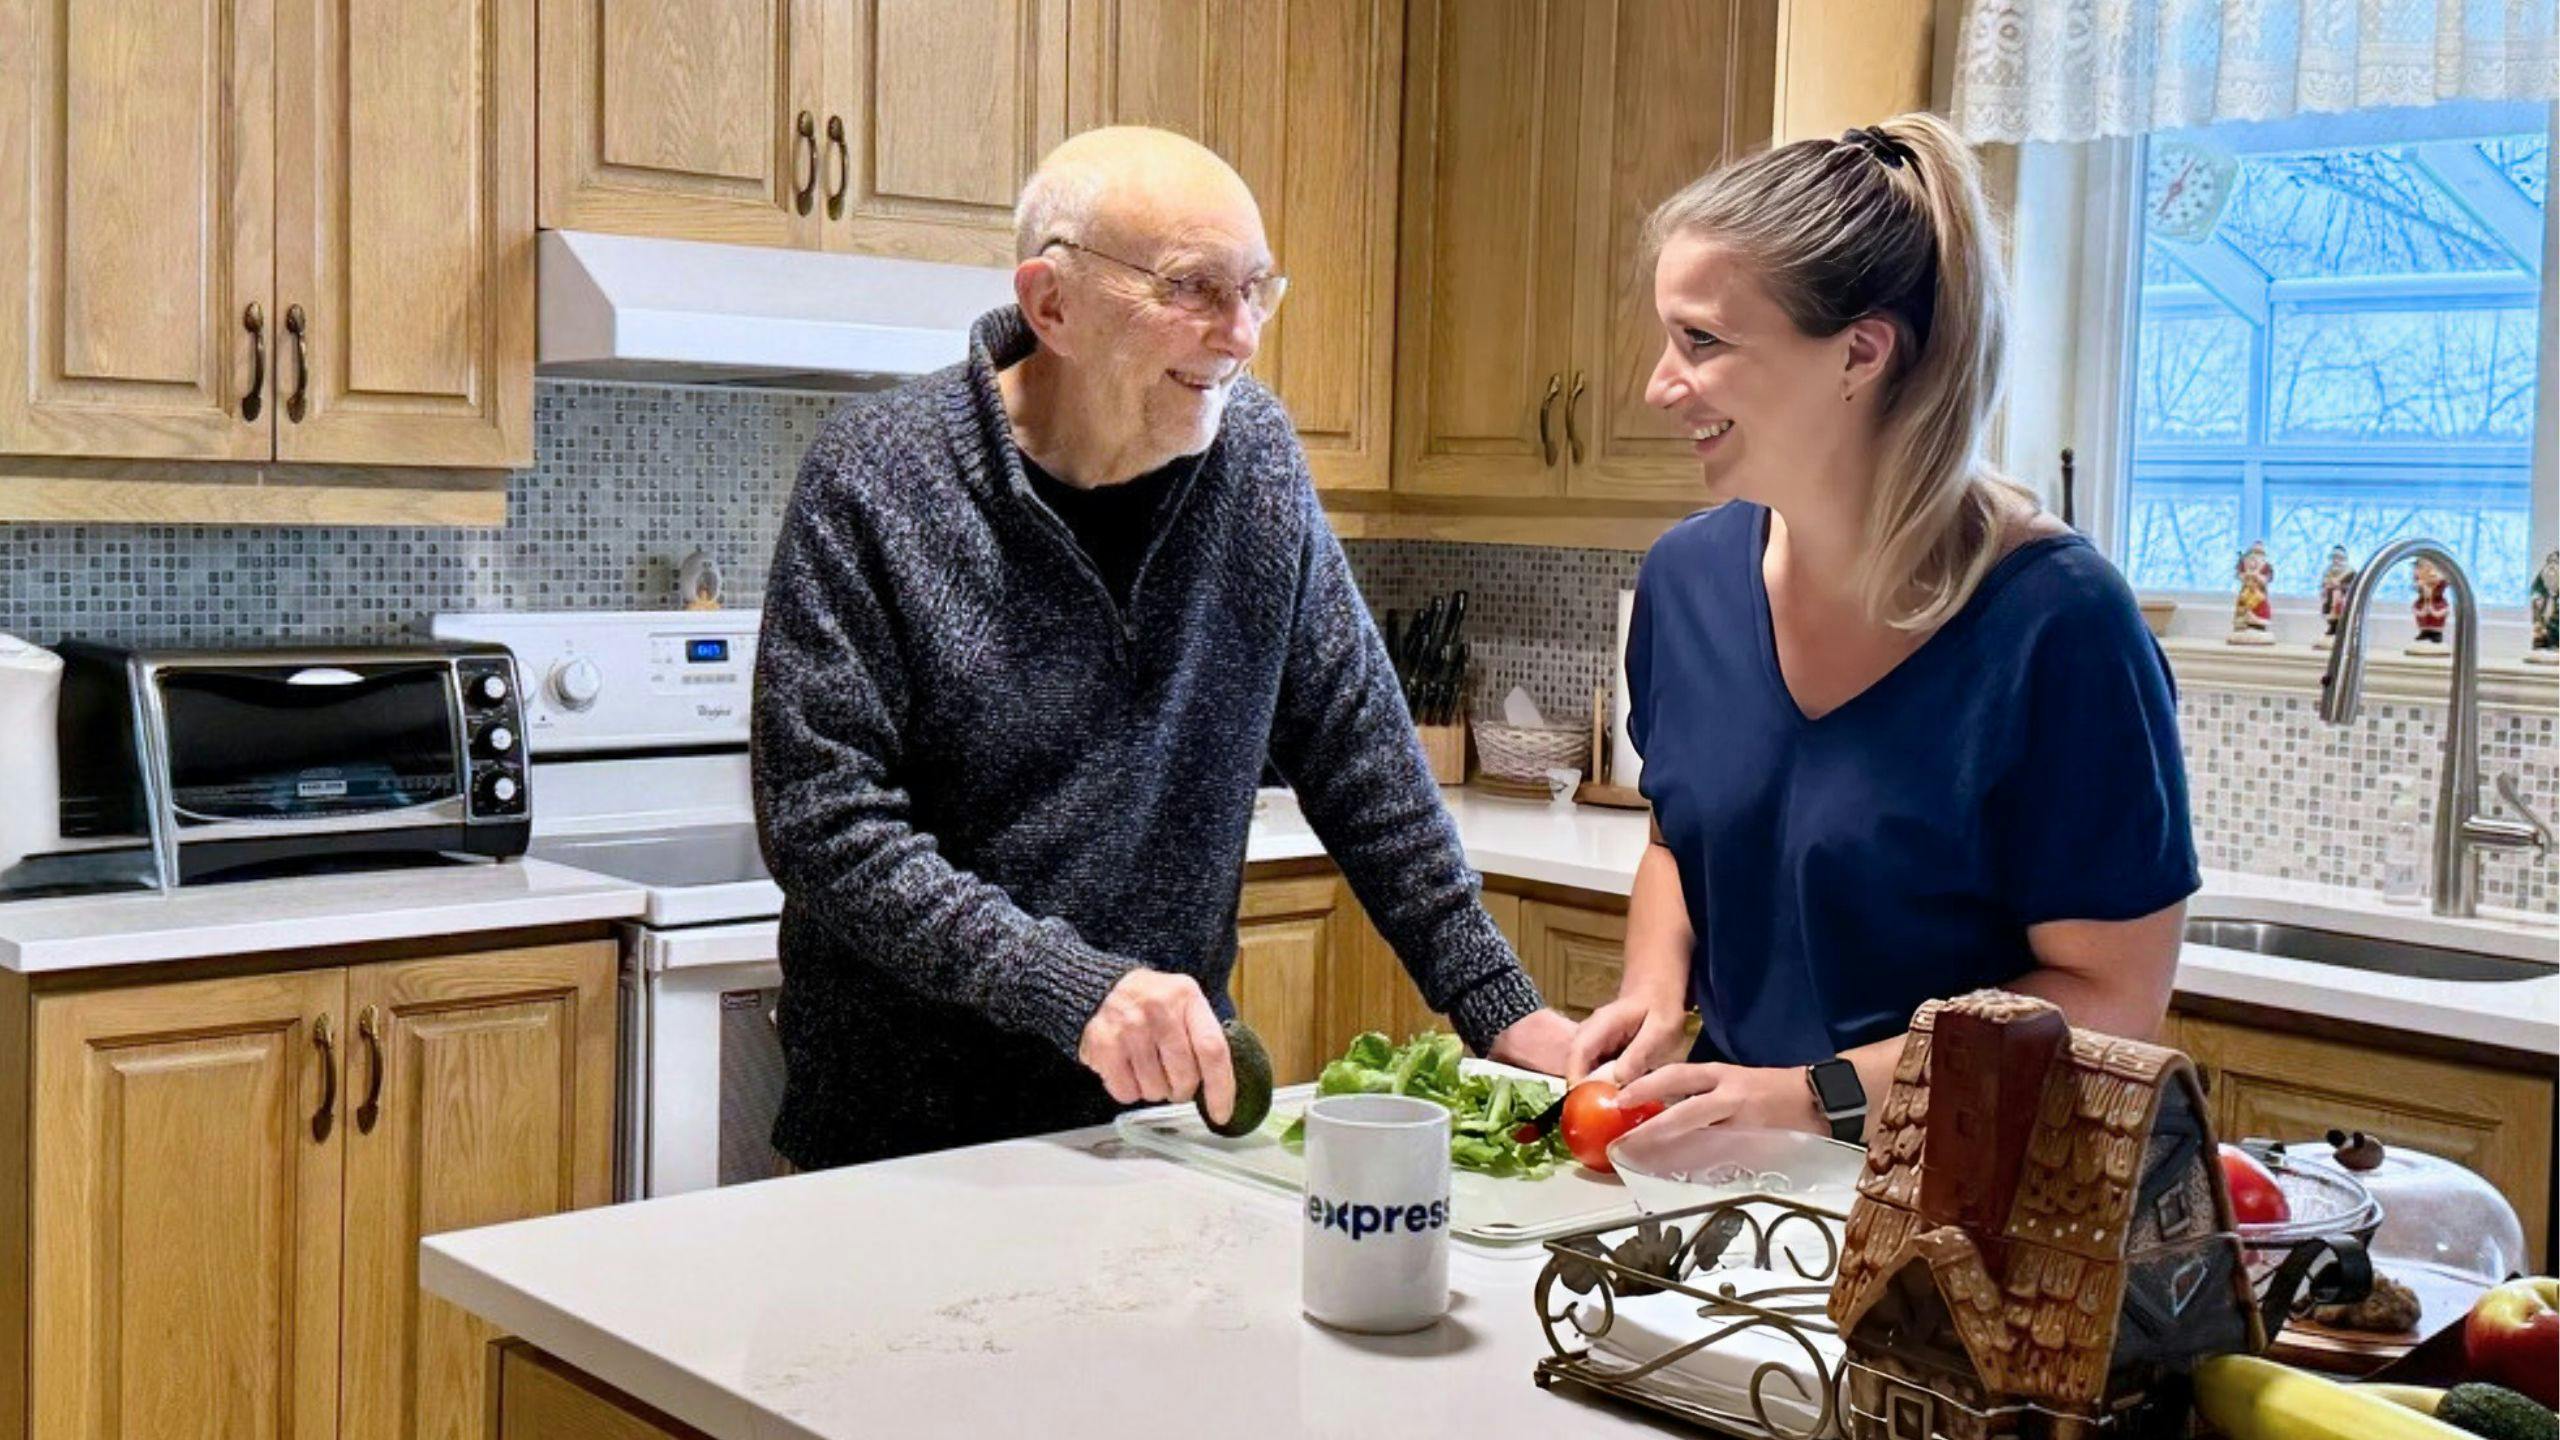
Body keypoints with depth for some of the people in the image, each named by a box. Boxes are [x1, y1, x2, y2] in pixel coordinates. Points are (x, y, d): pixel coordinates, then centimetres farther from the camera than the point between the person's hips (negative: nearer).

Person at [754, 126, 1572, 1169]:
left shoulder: (1252, 455, -1)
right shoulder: (874, 479, -15)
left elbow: (1359, 756, 4)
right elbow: (825, 824, -19)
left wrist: (1494, 1003, -1)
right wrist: (1074, 987, -29)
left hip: (1170, 1104, 4)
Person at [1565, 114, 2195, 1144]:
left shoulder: (2055, 623, -14)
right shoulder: (1688, 577, 5)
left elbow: (2112, 997, -10)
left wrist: (1816, 1095, -16)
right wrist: (1655, 993, 2)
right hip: (1733, 1175, 4)